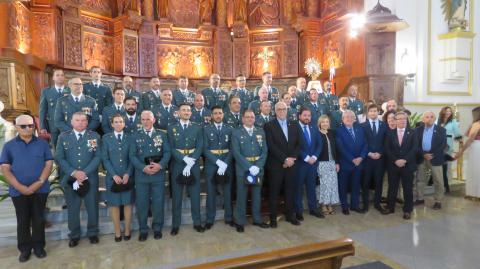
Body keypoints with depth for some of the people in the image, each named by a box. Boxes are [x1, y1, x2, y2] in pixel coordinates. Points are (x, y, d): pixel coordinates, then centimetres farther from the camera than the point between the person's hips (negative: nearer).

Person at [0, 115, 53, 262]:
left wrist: (39, 183, -14)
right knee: (23, 221, 10)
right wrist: (20, 187, -13)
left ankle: (38, 246, 23)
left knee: (38, 219, 9)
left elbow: (49, 164, -1)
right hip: (18, 191, 0)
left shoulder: (42, 143, 4)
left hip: (40, 189, 0)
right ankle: (25, 249, 24)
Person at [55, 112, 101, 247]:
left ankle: (93, 233, 27)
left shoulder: (95, 136, 2)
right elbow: (59, 158, -1)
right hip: (70, 179, 1)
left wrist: (85, 172, -15)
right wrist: (74, 172, -14)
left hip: (90, 178, 0)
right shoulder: (63, 137, 5)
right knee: (73, 208, 11)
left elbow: (98, 157, -5)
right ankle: (74, 235, 29)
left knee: (92, 207, 9)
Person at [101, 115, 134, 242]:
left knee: (128, 203, 7)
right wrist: (114, 175, -11)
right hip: (112, 177, 0)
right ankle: (117, 232, 18)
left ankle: (127, 230, 19)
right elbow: (105, 159, -2)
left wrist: (127, 174, -10)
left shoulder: (130, 137, 4)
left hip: (127, 176, 0)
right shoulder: (106, 138, 3)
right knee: (114, 204, 6)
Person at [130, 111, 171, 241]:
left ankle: (157, 228, 27)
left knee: (158, 202, 8)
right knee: (141, 203, 7)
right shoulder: (135, 136, 4)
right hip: (141, 174, 0)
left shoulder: (161, 135, 6)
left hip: (159, 173, 0)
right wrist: (143, 167, -17)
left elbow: (167, 152, 0)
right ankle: (143, 229, 25)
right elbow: (132, 155, -3)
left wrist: (160, 165, -17)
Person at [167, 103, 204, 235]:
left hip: (194, 165, 1)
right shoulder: (171, 128, 3)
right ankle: (175, 224, 20)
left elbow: (200, 147, -3)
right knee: (176, 196, 7)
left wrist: (190, 164, -14)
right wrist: (185, 158, -19)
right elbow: (171, 149, -5)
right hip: (177, 165, 0)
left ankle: (197, 222, 22)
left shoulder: (197, 128, 5)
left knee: (195, 194, 8)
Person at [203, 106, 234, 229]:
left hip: (227, 165, 1)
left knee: (228, 192, 9)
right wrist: (218, 162, -15)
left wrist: (225, 164, -12)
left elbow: (232, 149, 1)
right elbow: (205, 149, -5)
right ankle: (210, 219, 19)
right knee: (211, 193, 6)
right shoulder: (206, 129, 2)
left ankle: (228, 217, 24)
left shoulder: (229, 129, 6)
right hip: (211, 164, -1)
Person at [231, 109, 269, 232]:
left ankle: (257, 219, 27)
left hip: (258, 168, 3)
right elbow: (236, 153, -10)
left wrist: (258, 166, -10)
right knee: (241, 196, 4)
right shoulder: (236, 132, -2)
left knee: (257, 195, 12)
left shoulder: (261, 132, 10)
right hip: (243, 168, -3)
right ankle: (240, 222, 17)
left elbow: (264, 151, 4)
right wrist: (249, 167, -17)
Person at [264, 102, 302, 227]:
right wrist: (285, 159, -15)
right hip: (276, 164, -4)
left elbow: (298, 144, 8)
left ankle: (290, 215, 24)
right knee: (274, 192, 4)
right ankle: (273, 217, 15)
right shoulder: (269, 125, -3)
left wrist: (292, 158, -7)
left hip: (291, 163, 4)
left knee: (290, 190, 11)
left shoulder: (294, 125, 12)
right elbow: (271, 146, -12)